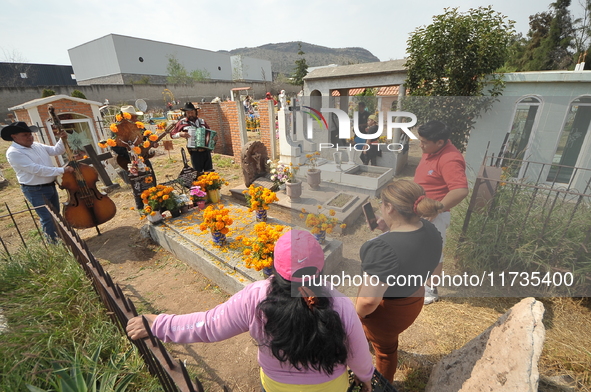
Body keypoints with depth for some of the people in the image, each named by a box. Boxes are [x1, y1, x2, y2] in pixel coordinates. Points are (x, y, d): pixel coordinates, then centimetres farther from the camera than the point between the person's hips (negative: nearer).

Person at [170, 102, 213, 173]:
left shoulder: (202, 121, 12)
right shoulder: (182, 122, 4)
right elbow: (172, 134, 7)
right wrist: (180, 134, -12)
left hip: (206, 150, 3)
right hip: (195, 152, -3)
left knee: (209, 172, 7)